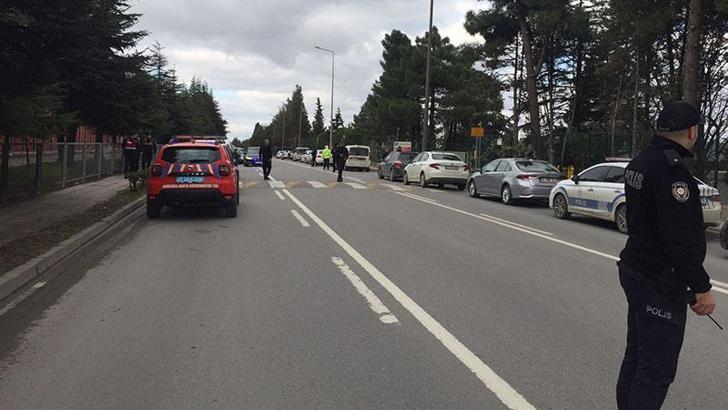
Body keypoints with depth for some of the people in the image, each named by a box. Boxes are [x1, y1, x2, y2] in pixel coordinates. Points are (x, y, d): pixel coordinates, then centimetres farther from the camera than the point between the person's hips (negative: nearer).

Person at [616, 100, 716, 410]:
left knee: (636, 356, 19)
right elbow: (680, 238, -25)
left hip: (636, 270, 10)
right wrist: (701, 288, -17)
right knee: (657, 370, -1)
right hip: (660, 283, -10)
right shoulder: (671, 169, -21)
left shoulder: (639, 163, 10)